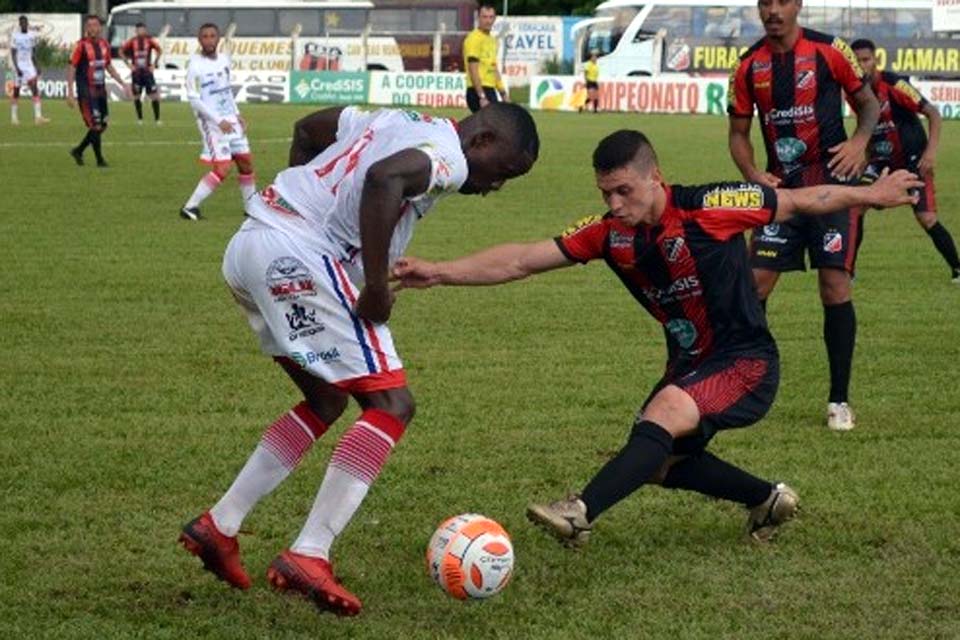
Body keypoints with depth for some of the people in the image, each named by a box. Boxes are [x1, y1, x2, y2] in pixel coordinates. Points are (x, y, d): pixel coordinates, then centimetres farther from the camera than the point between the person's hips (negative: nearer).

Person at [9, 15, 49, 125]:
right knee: (16, 91, 5)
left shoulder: (32, 36, 7)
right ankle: (14, 117, 18)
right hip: (19, 66, -3)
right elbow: (13, 54, -9)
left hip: (29, 66, 3)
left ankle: (38, 117, -19)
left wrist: (37, 66, 11)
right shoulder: (15, 36, -7)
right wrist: (17, 68, -19)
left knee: (35, 90, -12)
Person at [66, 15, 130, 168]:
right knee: (96, 126, -9)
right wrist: (70, 93, -15)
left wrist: (123, 84, 15)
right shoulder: (81, 45, -10)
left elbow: (109, 67, 20)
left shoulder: (104, 45, 8)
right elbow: (71, 69, -9)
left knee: (103, 125, 8)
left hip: (101, 91, 7)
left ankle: (78, 151, 23)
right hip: (86, 92, -7)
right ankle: (100, 160, 3)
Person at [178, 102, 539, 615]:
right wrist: (378, 286, -21)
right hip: (298, 256, -10)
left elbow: (308, 127, 34)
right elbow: (384, 179, -27)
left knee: (326, 402, 23)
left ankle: (219, 526, 20)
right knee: (391, 404, -7)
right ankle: (308, 556, -15)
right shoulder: (450, 157, -6)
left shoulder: (402, 122, 23)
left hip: (248, 246, 10)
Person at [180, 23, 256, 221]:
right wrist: (218, 121, -19)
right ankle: (190, 207, -10)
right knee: (222, 169, -16)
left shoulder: (224, 59, 8)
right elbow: (194, 99, -16)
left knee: (246, 161, 12)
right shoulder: (195, 64, -14)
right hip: (211, 123, -7)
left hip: (230, 119, 7)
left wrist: (237, 114, 14)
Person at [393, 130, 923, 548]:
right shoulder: (611, 232, -7)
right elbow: (522, 261, -10)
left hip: (747, 362, -7)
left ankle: (581, 514, -39)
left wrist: (872, 195, 2)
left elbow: (800, 202, -7)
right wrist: (439, 273, -20)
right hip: (689, 364, 8)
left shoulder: (709, 209, -21)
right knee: (659, 464, 11)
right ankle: (768, 500, 30)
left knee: (664, 415, -30)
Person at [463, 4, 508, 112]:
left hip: (491, 91, 9)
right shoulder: (474, 38, -11)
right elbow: (473, 71, -17)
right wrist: (482, 97, -22)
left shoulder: (492, 40, 17)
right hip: (478, 92, -9)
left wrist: (503, 94, 21)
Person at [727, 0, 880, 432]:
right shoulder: (749, 66, 3)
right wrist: (753, 175, -7)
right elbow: (739, 132, 11)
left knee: (835, 286, -8)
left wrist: (859, 141, -14)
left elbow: (869, 103, 6)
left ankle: (839, 400, 2)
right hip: (780, 187, 3)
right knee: (755, 283, -3)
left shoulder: (829, 51, -5)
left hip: (833, 184, -3)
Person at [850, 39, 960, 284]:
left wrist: (931, 150, -28)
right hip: (880, 158, 5)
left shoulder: (893, 84, -20)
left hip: (911, 158, -5)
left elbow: (933, 114, -19)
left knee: (927, 219, -13)